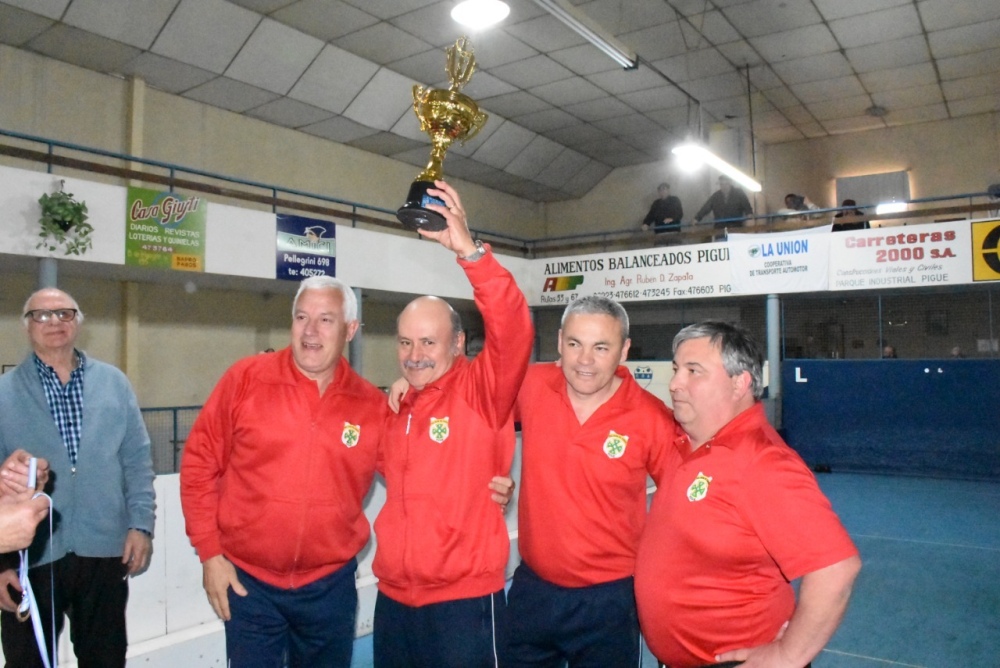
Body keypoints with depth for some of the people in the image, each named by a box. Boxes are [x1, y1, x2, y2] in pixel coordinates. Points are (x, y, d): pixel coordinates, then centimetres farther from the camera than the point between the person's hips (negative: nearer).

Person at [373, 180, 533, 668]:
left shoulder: (482, 392, -11)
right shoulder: (395, 405, 7)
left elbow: (513, 332, -28)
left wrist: (468, 251, -36)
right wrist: (388, 404, 3)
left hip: (464, 600, -5)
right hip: (393, 598, 6)